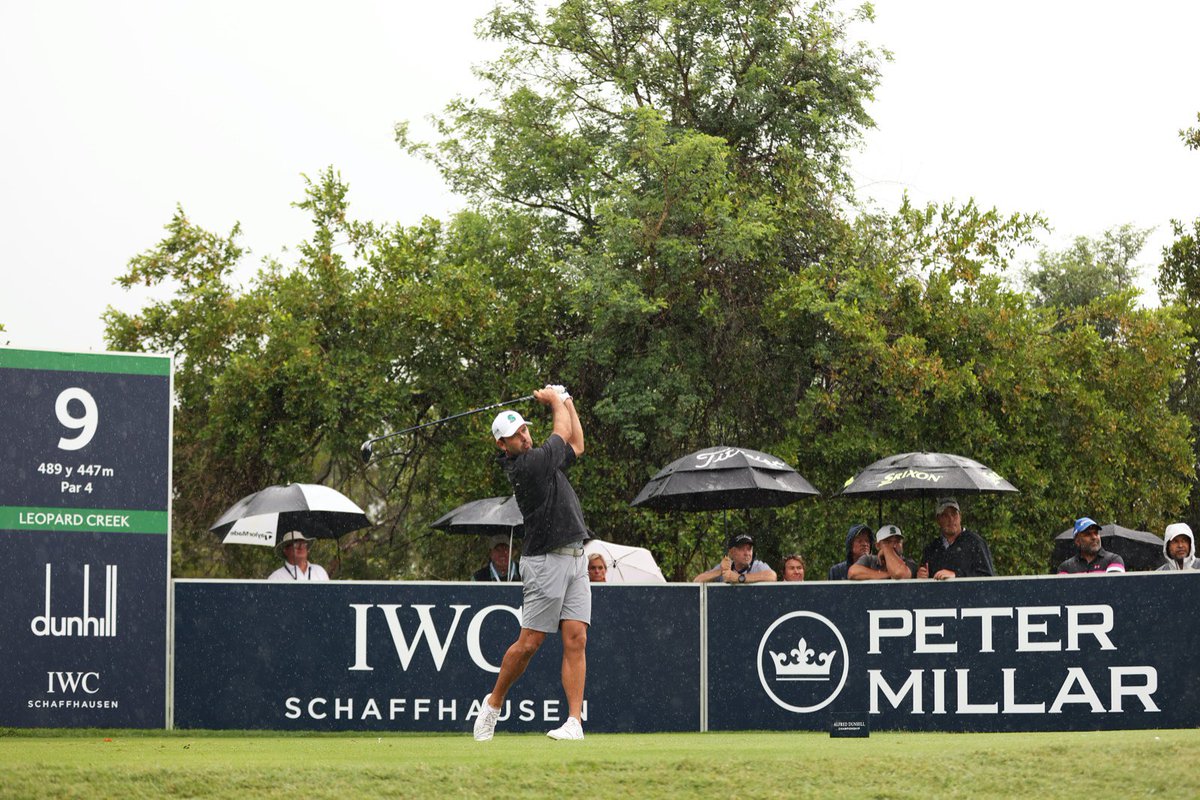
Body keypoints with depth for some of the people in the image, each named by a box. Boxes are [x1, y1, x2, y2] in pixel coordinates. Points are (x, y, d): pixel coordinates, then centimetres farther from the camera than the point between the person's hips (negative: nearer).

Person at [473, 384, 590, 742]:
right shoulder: (528, 466, -14)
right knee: (529, 642, -4)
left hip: (575, 560, 8)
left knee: (576, 639, -4)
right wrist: (555, 401, 14)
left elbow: (576, 445, 30)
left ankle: (575, 722, -9)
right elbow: (563, 433, -2)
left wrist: (567, 402, 24)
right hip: (546, 562, -8)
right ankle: (494, 703, 17)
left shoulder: (543, 462, 14)